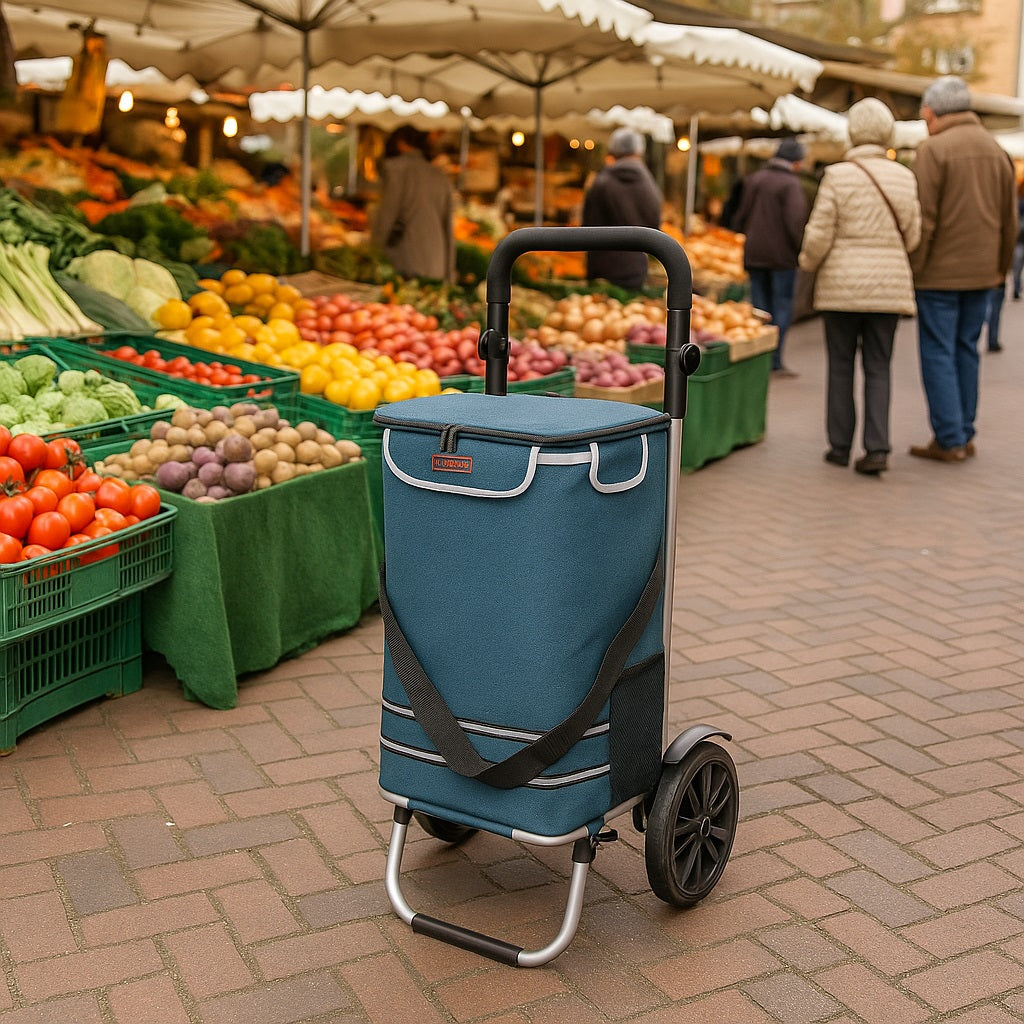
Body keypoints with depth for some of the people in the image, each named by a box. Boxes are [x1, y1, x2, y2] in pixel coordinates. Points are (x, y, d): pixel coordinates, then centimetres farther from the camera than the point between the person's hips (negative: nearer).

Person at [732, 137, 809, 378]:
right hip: (782, 256, -6)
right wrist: (801, 249, -9)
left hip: (754, 254, 6)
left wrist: (743, 237, 21)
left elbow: (740, 216, 12)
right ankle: (775, 361, -3)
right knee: (782, 307, 1)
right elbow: (795, 220, -19)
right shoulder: (791, 184, -12)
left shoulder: (753, 180, 9)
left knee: (760, 306, 11)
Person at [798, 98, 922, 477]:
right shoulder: (905, 178, 1)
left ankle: (840, 446, 15)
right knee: (878, 368, 7)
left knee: (841, 366, 9)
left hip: (842, 284, -2)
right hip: (889, 285, 2)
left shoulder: (837, 176, -9)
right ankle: (877, 449, -1)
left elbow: (819, 236, -9)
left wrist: (808, 262, 11)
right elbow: (913, 237, 3)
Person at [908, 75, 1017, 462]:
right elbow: (1009, 219, 15)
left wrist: (913, 268, -9)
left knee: (938, 353, -2)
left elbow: (923, 218, -14)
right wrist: (1001, 266, 22)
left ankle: (949, 440, -3)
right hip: (981, 271, 7)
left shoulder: (933, 149, -10)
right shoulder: (996, 150, 11)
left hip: (940, 271, -6)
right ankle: (964, 435, 17)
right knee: (966, 350, 13)